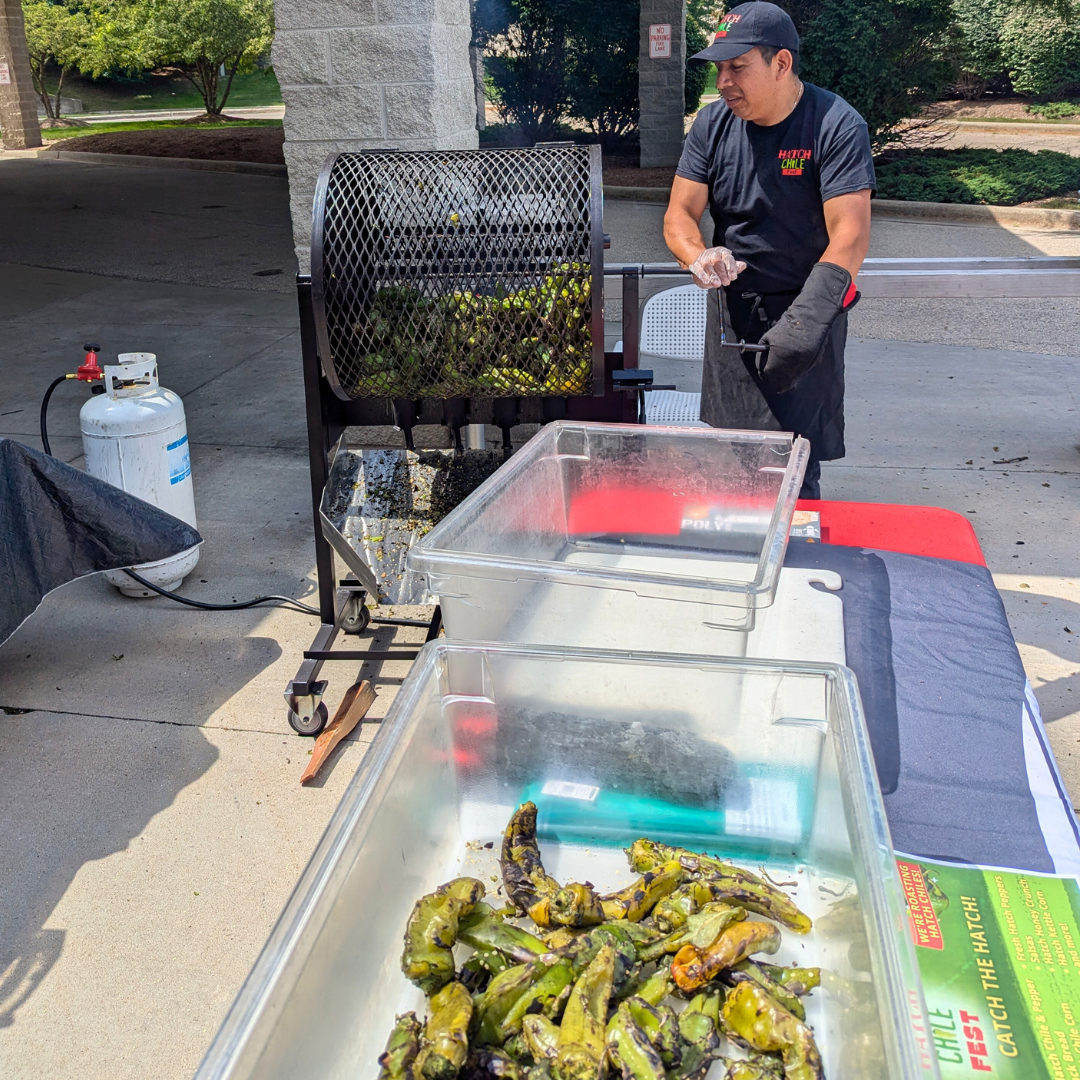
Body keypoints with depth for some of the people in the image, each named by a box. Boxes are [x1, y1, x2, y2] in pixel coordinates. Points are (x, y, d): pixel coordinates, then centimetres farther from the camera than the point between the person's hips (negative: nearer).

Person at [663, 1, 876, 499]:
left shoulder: (837, 126, -15)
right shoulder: (713, 123, 1)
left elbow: (850, 237, -22)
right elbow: (679, 214, 1)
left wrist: (804, 320, -35)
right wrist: (699, 258, -24)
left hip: (806, 309, -5)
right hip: (731, 308, 5)